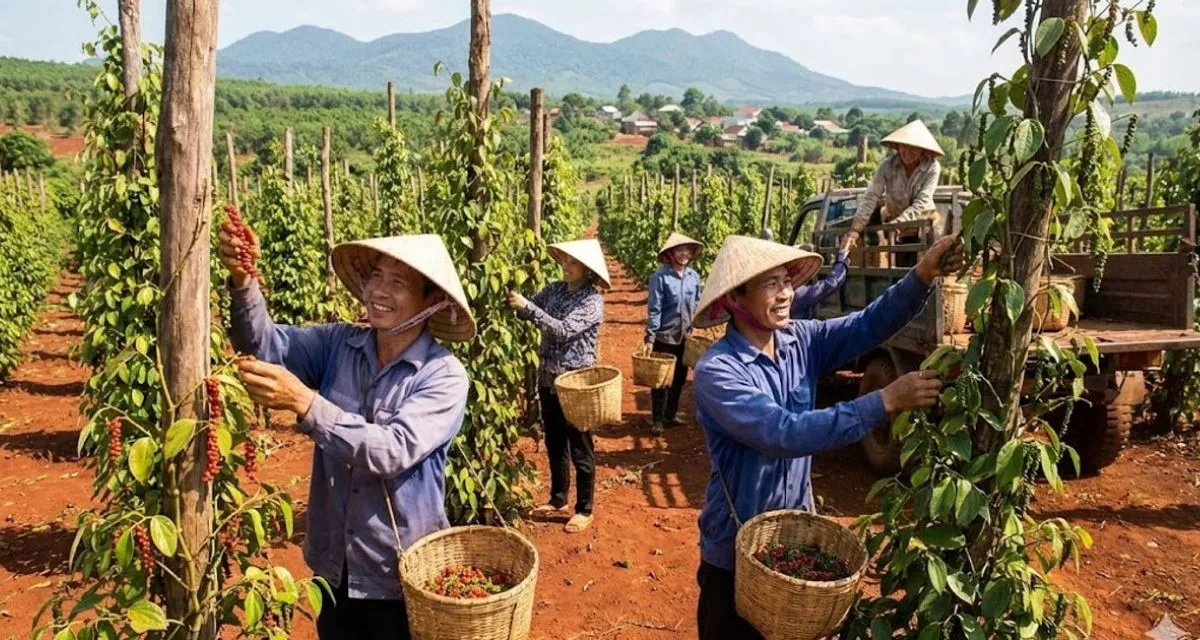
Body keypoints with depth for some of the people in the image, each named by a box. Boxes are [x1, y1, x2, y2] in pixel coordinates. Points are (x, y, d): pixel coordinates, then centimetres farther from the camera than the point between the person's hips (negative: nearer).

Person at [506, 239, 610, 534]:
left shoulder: (592, 300, -16)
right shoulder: (554, 289, 3)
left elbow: (564, 330, -25)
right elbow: (528, 308, 4)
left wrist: (527, 306, -27)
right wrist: (513, 300, -17)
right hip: (548, 378, 6)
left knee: (580, 449, 7)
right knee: (554, 444, 19)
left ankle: (584, 510, 21)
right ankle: (558, 499, 36)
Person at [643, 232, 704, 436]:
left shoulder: (694, 276, 1)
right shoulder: (660, 277, -14)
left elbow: (697, 306, 10)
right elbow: (654, 309, -14)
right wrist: (650, 338, -15)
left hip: (685, 336, 5)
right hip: (664, 336, -5)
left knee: (679, 378, 14)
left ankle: (671, 414, 30)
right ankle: (658, 419, 17)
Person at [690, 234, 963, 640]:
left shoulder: (800, 341, -6)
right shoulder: (717, 371, -26)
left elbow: (867, 326, -13)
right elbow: (785, 433, -35)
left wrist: (921, 277, -31)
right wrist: (886, 402, -37)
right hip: (737, 546, -6)